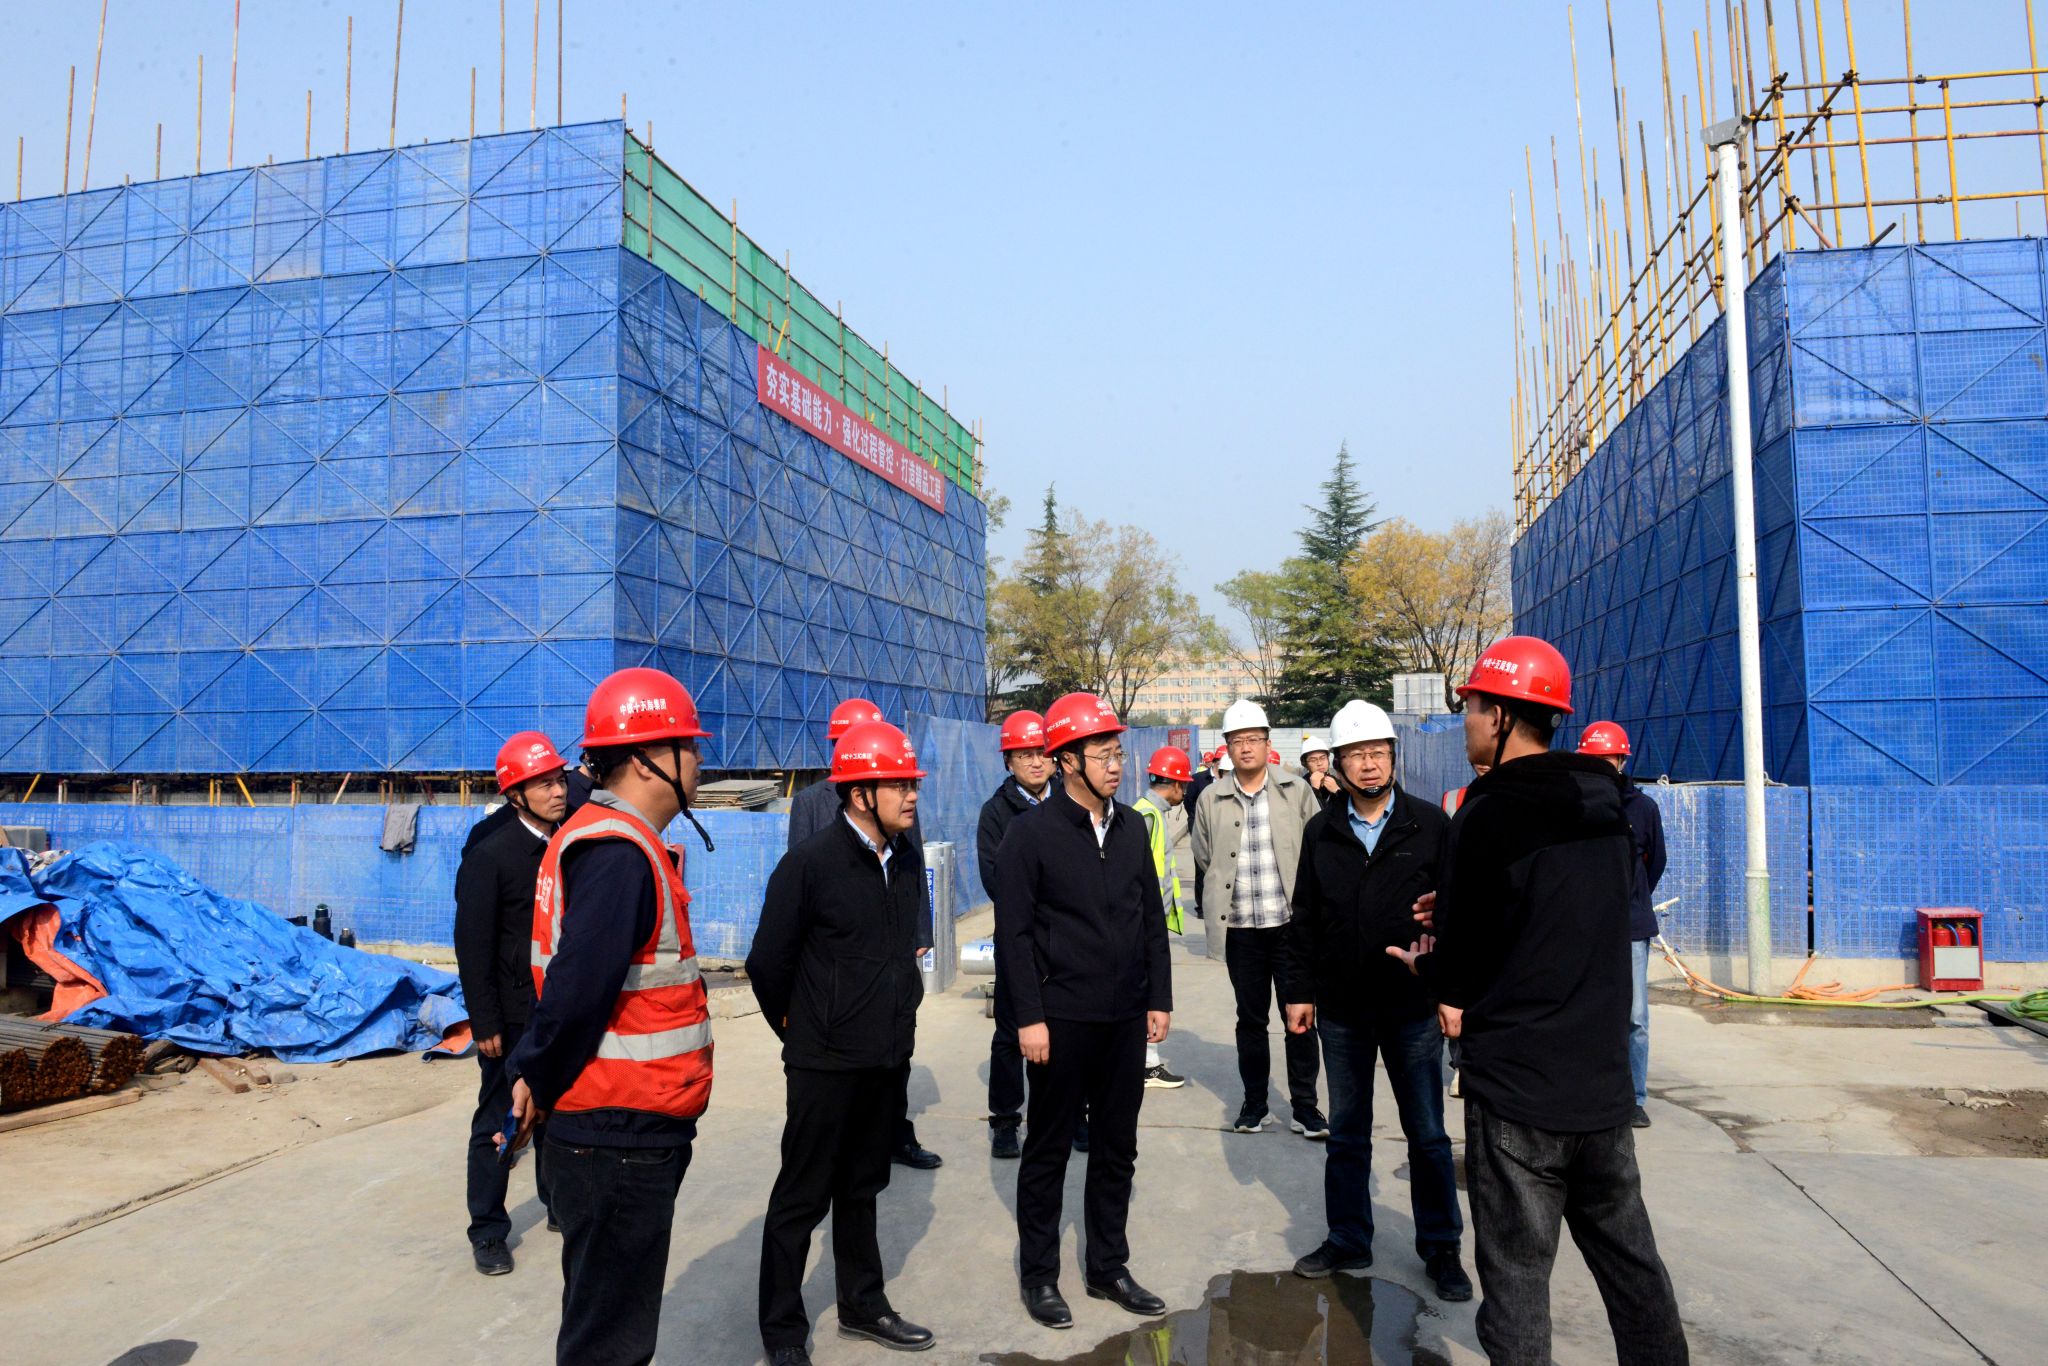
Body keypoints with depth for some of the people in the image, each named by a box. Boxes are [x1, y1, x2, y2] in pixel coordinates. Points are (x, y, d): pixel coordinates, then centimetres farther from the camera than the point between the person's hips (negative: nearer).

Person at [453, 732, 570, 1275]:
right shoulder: (489, 855, -13)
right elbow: (473, 946, -13)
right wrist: (485, 1024, -14)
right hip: (514, 1017, -5)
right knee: (498, 1124, 6)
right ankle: (488, 1231, 19)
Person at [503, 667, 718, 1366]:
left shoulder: (609, 840, 12)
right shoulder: (618, 853, -21)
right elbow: (579, 988, -27)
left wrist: (540, 1077, 9)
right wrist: (540, 1082, -13)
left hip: (625, 1130, 10)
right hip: (621, 1133, -10)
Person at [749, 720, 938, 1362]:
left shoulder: (908, 858, 2)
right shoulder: (810, 863, -18)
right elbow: (767, 962, -11)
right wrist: (797, 1028, 2)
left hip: (888, 1056, 6)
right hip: (826, 1062, -6)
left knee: (861, 1187, 21)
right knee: (803, 1197, 8)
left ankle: (863, 1305, 37)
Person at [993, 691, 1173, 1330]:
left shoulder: (1131, 827, 7)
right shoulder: (1031, 831, -10)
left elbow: (1152, 918, 11)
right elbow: (1015, 932, -10)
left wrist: (1159, 1000, 9)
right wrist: (1029, 1017, -13)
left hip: (1126, 1018, 5)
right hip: (1063, 1019, -5)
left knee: (1117, 1147, 14)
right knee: (1049, 1148, 9)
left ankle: (1108, 1267, 30)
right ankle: (1038, 1273, 24)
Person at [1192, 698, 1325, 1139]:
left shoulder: (1296, 791, 0)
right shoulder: (1211, 800, 2)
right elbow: (1204, 858, 14)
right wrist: (1223, 897, 11)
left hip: (1291, 922, -1)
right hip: (1240, 929, 1)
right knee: (1250, 1018, 11)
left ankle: (1304, 1106, 17)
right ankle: (1254, 1103, 25)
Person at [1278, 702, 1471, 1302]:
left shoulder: (1430, 825, -3)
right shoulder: (1320, 832, 3)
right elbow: (1303, 919, 6)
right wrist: (1297, 990, 3)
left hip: (1412, 1007, -2)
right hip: (1341, 1010, 2)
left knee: (1428, 1135, 10)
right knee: (1346, 1134, 14)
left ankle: (1440, 1248, 25)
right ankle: (1348, 1241, 28)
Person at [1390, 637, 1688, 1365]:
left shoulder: (1490, 812, -17)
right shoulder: (1603, 803, 4)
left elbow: (1457, 963, -11)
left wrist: (1431, 967, 10)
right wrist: (1459, 918, 12)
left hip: (1517, 1085, -7)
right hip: (1603, 1078, 7)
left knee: (1516, 1277, 2)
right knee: (1630, 1262, 18)